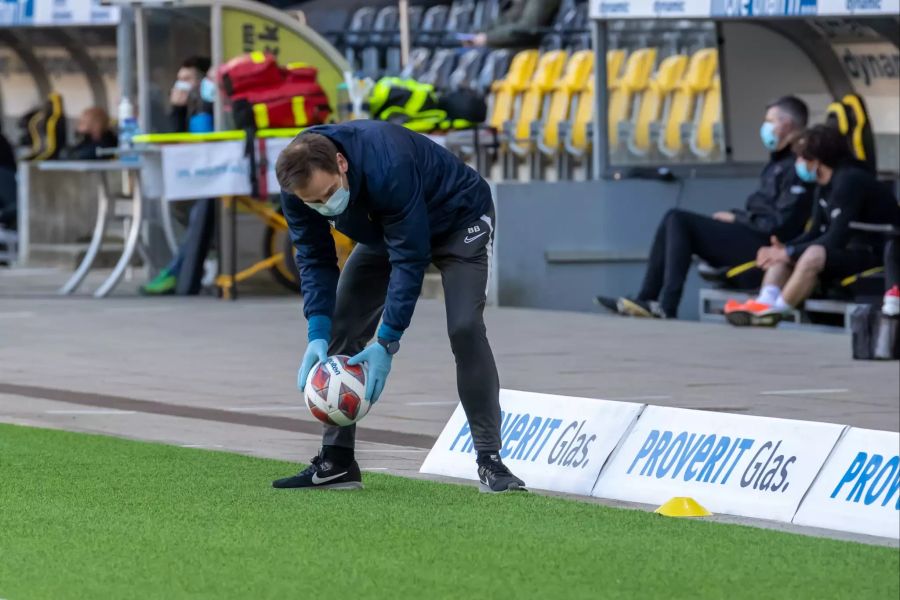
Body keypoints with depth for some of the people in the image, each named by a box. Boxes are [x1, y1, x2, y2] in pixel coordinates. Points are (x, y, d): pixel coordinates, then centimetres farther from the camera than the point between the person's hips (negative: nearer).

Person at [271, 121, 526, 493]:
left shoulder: (387, 166, -43)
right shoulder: (299, 183, -26)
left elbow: (409, 258, -38)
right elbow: (314, 260, -16)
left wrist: (387, 343, -38)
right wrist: (317, 334, -29)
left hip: (457, 220, -6)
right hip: (387, 230, 6)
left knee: (464, 329, -23)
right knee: (339, 332, -3)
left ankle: (489, 461, -17)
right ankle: (336, 463, 3)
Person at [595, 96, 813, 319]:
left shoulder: (797, 167, -11)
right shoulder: (779, 161, 22)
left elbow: (781, 225, -18)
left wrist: (737, 219, -8)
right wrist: (734, 216, 5)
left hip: (762, 245, -10)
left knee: (678, 221, -16)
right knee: (674, 219, 2)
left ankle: (667, 306, -20)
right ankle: (645, 300, -5)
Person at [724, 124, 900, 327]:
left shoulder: (850, 181, -19)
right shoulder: (824, 186, 9)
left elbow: (836, 240, -23)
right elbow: (816, 233, 11)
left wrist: (790, 253, -20)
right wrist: (784, 248, -7)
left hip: (877, 254, -10)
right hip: (851, 250, 10)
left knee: (814, 255, -34)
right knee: (781, 254, 2)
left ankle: (775, 310, -26)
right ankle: (765, 302, -20)